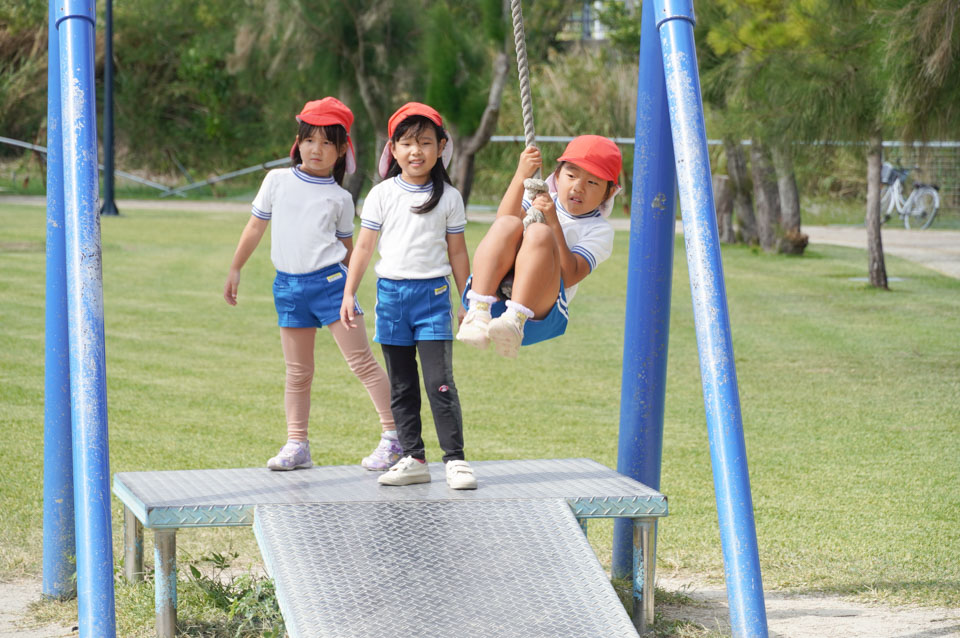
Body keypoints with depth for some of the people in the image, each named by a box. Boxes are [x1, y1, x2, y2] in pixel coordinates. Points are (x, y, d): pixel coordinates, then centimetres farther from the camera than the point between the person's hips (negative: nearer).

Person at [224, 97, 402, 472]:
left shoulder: (340, 198, 5)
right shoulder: (277, 181, 8)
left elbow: (347, 246, 12)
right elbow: (256, 226, 15)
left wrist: (349, 290, 10)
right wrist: (235, 270, 16)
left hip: (329, 280, -2)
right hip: (288, 285, 2)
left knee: (361, 360, -5)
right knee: (298, 371, 8)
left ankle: (393, 436, -2)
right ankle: (297, 446, 13)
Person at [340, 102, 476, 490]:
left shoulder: (449, 198, 3)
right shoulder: (382, 195, 4)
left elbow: (457, 252, 8)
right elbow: (364, 246, 5)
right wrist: (348, 295, 0)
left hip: (433, 294, -2)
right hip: (391, 294, 2)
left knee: (439, 381, -10)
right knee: (401, 385, 7)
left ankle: (455, 459, -5)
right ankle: (413, 459, 14)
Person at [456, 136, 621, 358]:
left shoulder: (600, 230, 10)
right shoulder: (541, 198, 19)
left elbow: (569, 277, -8)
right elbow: (503, 220, -1)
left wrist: (553, 223, -12)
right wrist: (521, 177, -10)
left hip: (538, 317, -3)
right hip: (493, 297, 3)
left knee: (539, 233, -25)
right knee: (507, 225, -21)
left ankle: (515, 319, -46)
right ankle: (478, 313, -39)